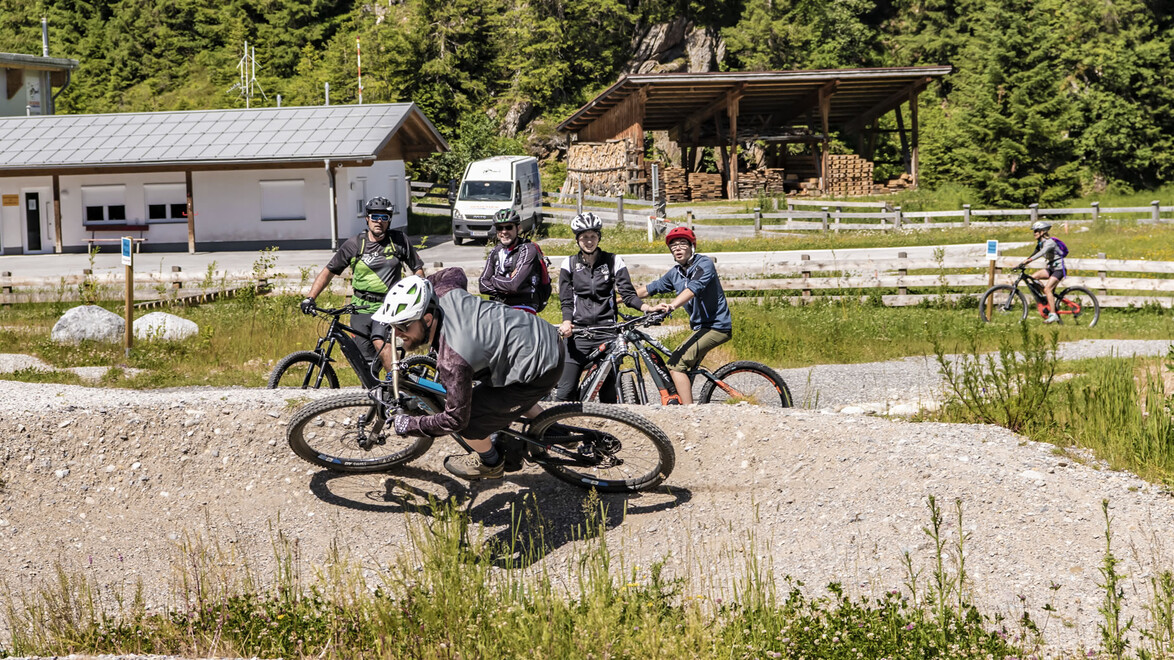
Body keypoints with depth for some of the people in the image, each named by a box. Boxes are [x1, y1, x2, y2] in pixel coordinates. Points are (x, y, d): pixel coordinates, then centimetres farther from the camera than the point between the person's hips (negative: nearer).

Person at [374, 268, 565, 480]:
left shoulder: (453, 359, -33)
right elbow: (455, 273, 16)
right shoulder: (444, 294, -11)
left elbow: (455, 420, -21)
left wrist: (409, 425, -8)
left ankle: (490, 463, 27)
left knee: (468, 422, -4)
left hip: (540, 372, -9)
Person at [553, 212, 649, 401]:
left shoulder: (613, 261, 7)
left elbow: (627, 293, 1)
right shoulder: (570, 264, 9)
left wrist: (647, 308, -18)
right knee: (566, 391, -9)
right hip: (579, 333, 0)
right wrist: (567, 322, -14)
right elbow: (566, 300, 7)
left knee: (608, 391, 0)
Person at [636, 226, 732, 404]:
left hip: (716, 326, -9)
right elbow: (651, 288, 19)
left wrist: (672, 305, -47)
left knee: (676, 364, -18)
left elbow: (694, 288, -31)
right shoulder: (675, 273, 10)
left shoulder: (704, 263, -13)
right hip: (701, 327, 9)